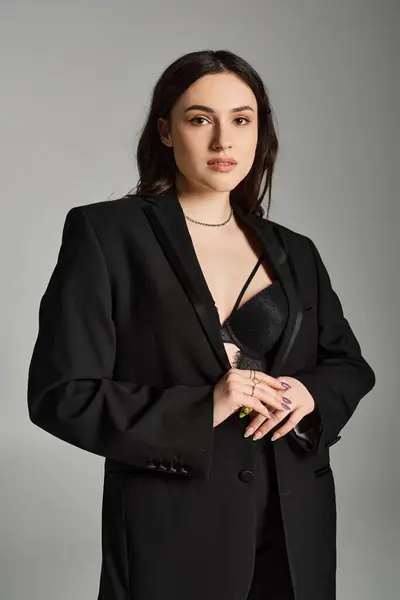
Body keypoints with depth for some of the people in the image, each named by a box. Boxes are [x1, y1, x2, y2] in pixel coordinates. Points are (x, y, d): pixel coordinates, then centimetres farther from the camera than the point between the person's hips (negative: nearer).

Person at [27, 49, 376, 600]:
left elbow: (351, 366, 14)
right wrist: (199, 412, -20)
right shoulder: (104, 233, -7)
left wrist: (311, 394, -8)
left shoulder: (294, 253, 6)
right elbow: (61, 393, -10)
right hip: (172, 533, -4)